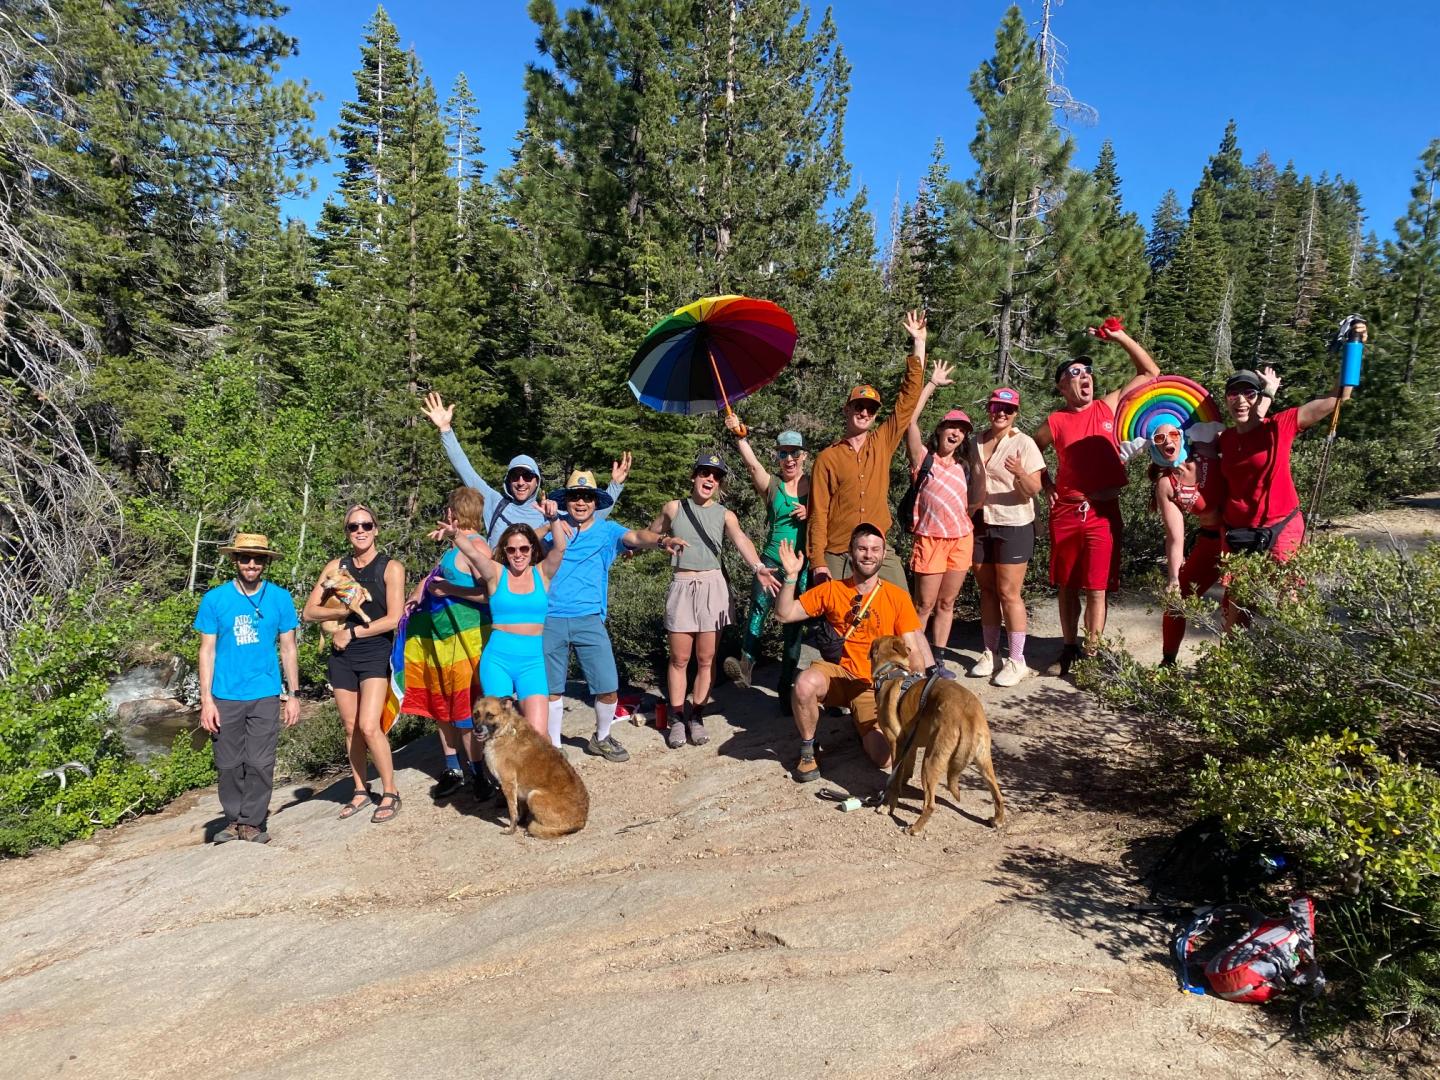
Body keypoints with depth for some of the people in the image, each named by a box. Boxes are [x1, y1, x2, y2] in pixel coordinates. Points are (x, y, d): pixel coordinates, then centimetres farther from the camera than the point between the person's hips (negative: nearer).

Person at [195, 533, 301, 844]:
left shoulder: (280, 599, 1)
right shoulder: (214, 599, -1)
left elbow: (288, 649, 6)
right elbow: (207, 651, 0)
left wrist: (293, 695, 4)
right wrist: (206, 700, -5)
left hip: (265, 696, 0)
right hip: (226, 696, 0)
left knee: (260, 764, 2)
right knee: (229, 765, 8)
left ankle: (252, 822, 15)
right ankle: (233, 821, 23)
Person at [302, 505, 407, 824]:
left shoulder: (390, 567, -4)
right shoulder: (336, 566, 7)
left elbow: (394, 619, -9)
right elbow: (309, 612, 5)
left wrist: (351, 632, -9)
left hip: (375, 655, -4)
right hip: (342, 656, 4)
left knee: (369, 726, -13)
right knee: (351, 728, 8)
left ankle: (390, 793, 0)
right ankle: (361, 791, 21)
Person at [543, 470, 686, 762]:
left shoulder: (607, 530, 4)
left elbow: (635, 536, -16)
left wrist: (659, 540, -35)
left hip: (589, 620, 0)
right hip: (550, 620, 0)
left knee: (608, 688, -2)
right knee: (551, 689, 9)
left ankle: (601, 738, 25)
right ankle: (553, 745, 28)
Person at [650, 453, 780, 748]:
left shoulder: (725, 515, 1)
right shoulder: (673, 508, 3)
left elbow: (741, 541, -19)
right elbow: (651, 536, 19)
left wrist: (758, 567, -35)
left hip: (713, 586, 0)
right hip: (682, 587, 0)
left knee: (706, 659, 5)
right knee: (679, 659, 4)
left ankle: (696, 717, 18)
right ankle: (677, 718, 14)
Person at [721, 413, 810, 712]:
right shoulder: (771, 485, 3)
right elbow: (752, 464, -16)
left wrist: (812, 514, -10)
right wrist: (739, 436, -32)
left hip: (804, 563, 1)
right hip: (773, 559, -1)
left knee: (795, 621, 5)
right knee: (759, 605, -25)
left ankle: (787, 685, 13)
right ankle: (746, 664, -28)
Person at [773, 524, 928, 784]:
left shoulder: (898, 597, -1)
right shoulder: (831, 590, 1)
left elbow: (912, 652, -1)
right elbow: (784, 614, 0)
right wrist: (791, 576, -14)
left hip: (874, 686, 0)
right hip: (837, 673, 0)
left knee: (884, 758, -19)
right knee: (805, 683, -37)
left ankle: (863, 725, 18)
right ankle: (808, 750, -8)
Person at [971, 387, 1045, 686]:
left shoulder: (1024, 443, -9)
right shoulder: (978, 441, 7)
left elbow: (1034, 490, -16)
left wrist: (1020, 473, -35)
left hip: (1014, 526, -5)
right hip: (981, 524, 5)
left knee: (1009, 593, -5)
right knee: (987, 591, 11)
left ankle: (1016, 661, 5)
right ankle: (990, 654, 22)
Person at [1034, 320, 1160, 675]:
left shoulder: (1108, 406, 4)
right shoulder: (1055, 422, 2)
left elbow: (1151, 372, 7)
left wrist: (1121, 337, -1)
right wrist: (1048, 487, 8)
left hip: (1103, 512, -1)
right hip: (1065, 513, 1)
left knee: (1096, 589, -3)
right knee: (1067, 587, 10)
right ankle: (1070, 647, 24)